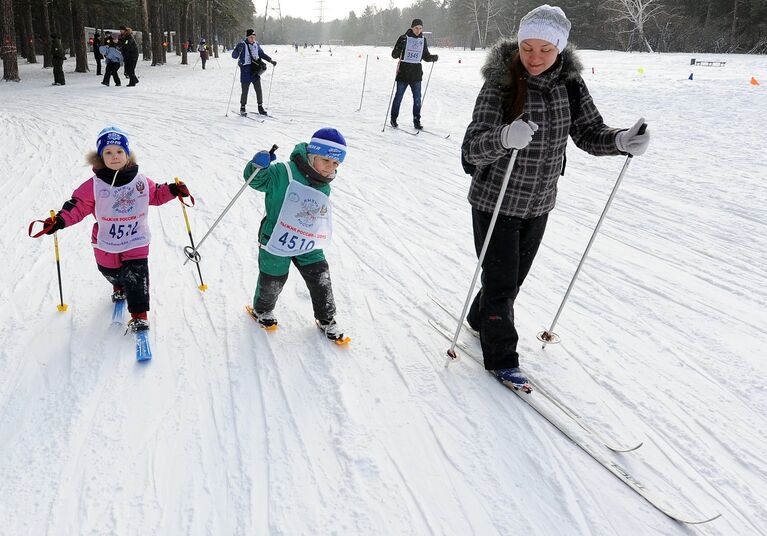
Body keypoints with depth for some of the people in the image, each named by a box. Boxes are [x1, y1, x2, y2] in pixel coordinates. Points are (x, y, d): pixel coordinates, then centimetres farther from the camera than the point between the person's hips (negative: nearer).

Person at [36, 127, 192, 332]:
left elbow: (155, 195, 14)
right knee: (111, 273, 22)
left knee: (136, 276, -9)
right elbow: (78, 206, -6)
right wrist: (59, 220, -20)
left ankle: (139, 314, 2)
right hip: (106, 243, 1)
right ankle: (119, 287, 58)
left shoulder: (141, 181, -3)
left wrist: (173, 190, -1)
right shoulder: (94, 185, -10)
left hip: (136, 241, -1)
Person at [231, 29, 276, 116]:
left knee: (259, 90, 5)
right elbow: (234, 56, -14)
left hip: (255, 70, 5)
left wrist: (270, 60, 17)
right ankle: (242, 108, 17)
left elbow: (261, 54, 23)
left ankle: (260, 107, 16)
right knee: (245, 91, 2)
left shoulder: (256, 44, 7)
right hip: (246, 71, -5)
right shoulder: (242, 44, -9)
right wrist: (238, 50, -34)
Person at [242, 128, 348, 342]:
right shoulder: (284, 173, -22)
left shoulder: (324, 186, 0)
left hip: (308, 244, 5)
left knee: (320, 278, 6)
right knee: (272, 282, 12)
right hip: (276, 240, -5)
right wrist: (257, 166, -35)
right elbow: (256, 180, -15)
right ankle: (262, 310, 44)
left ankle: (326, 319, 27)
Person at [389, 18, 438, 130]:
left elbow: (425, 56, 17)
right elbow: (394, 55, -7)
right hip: (403, 73, -3)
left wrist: (434, 57, -2)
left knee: (417, 99, 0)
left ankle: (416, 121, 7)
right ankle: (393, 119, 15)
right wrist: (400, 47, -26)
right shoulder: (404, 38, -4)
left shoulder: (423, 40, 9)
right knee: (398, 97, 3)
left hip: (416, 74, 3)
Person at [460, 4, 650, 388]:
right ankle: (500, 357, 23)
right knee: (500, 281, 2)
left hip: (538, 205, 5)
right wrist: (504, 137, -49)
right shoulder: (500, 85, -19)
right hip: (495, 203, -5)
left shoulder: (569, 83, -4)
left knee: (515, 277, 20)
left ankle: (482, 320, 48)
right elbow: (472, 149, -27)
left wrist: (620, 141, -19)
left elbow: (589, 133, 2)